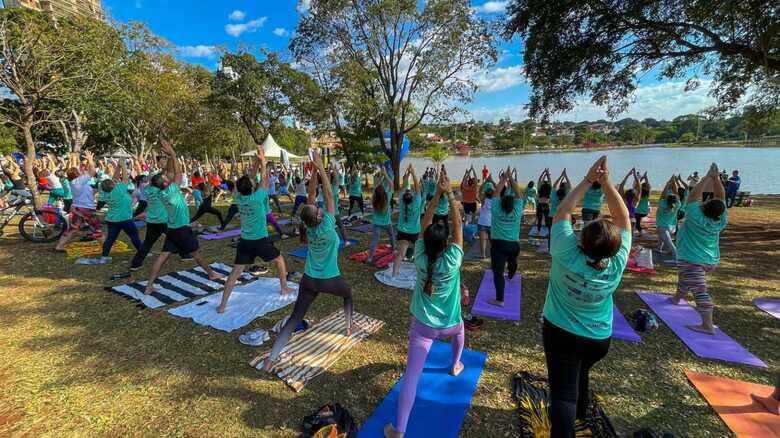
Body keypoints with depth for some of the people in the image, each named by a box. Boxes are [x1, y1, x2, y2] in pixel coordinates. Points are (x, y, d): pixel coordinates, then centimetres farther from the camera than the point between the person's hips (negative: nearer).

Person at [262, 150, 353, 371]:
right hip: (330, 280, -3)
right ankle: (349, 326, 36)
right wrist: (321, 168, -16)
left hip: (309, 280, 4)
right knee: (348, 293, 29)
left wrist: (315, 170, -10)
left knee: (295, 318, 5)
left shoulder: (308, 226, -9)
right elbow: (329, 195, -18)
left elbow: (311, 194, -6)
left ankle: (271, 358, 0)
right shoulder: (327, 226, -22)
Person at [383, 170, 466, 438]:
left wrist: (437, 194, -10)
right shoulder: (452, 261, -21)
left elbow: (425, 223, -9)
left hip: (422, 325, 0)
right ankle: (455, 366, 57)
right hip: (449, 324, 0)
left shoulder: (420, 258, -15)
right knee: (459, 328, 38)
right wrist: (450, 194, -16)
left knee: (412, 375, -2)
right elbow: (458, 226, -17)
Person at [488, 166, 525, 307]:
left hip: (498, 244, -3)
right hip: (514, 245, 4)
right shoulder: (517, 212, -3)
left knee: (498, 272, -7)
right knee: (512, 261, 34)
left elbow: (496, 193, 3)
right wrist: (511, 178, 4)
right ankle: (510, 276, 64)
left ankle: (499, 299, -13)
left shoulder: (496, 210, -6)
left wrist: (503, 179, 9)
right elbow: (518, 194, 2)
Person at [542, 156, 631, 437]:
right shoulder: (617, 265, -21)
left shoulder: (567, 256, -29)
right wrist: (606, 182, -17)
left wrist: (588, 180, -14)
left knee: (563, 391, 2)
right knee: (581, 374, 30)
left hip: (561, 333, -4)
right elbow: (623, 218, -12)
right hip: (598, 338, 5)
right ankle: (578, 415, 56)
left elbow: (562, 212, -18)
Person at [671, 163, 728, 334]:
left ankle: (708, 325, -11)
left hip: (692, 260, -8)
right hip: (711, 260, 8)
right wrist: (716, 177, -6)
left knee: (700, 291, -10)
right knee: (685, 279, 30)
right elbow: (720, 196, -2)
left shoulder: (696, 217, -23)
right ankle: (677, 298, 51)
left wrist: (708, 177, -10)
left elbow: (693, 195, -16)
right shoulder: (721, 221, -8)